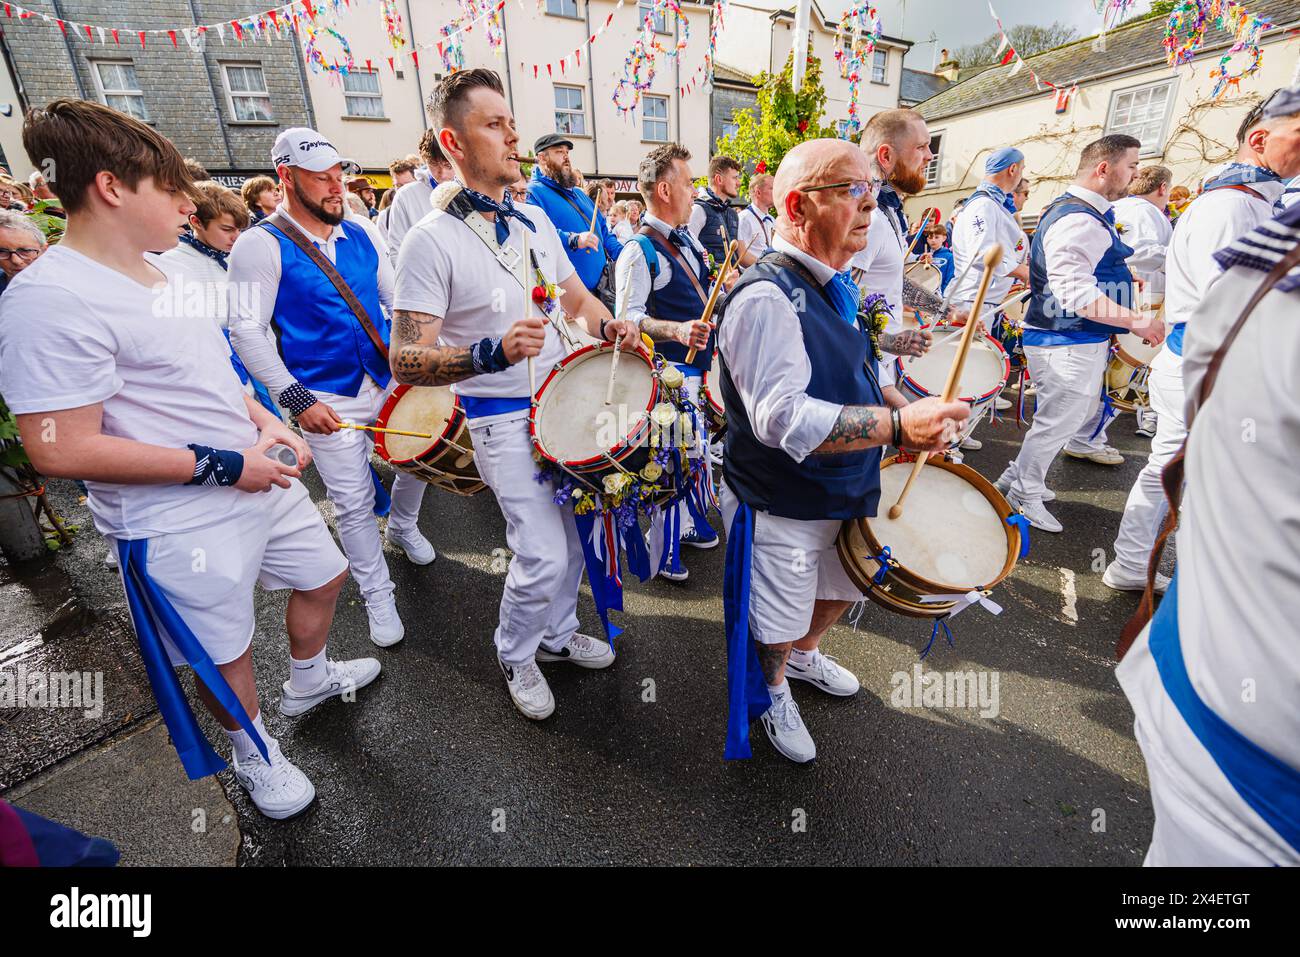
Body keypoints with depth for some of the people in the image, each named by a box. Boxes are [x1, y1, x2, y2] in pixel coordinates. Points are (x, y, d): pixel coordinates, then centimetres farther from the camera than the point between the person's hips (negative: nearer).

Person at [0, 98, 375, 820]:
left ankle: (308, 682, 52)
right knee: (224, 654, 13)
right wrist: (222, 465, -22)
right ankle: (253, 751, 43)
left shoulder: (162, 271, 7)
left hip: (259, 481, 8)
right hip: (182, 524, -8)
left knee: (325, 576, 24)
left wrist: (264, 422, 2)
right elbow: (62, 450, -24)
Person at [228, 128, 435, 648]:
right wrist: (296, 399, -17)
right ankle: (377, 595, 23)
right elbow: (245, 331, -12)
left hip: (391, 382, 5)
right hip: (328, 401, -5)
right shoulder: (261, 245, -9)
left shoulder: (361, 234, 6)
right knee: (356, 505, 3)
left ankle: (404, 526, 48)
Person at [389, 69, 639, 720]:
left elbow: (577, 298, 19)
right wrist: (494, 353, -33)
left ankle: (556, 635, 41)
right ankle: (514, 656, 24)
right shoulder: (432, 240, -13)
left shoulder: (535, 220, 9)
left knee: (572, 538, 15)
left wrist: (610, 326, -4)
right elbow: (406, 361, -17)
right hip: (504, 418, -7)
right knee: (544, 556, -7)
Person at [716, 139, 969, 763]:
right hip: (781, 507, -9)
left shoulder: (832, 285, 6)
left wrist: (912, 417, 7)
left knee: (841, 592, 29)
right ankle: (773, 691, 46)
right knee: (777, 625, 14)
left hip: (844, 493, 9)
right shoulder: (765, 297, -26)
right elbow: (781, 416, -36)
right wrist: (898, 426, -38)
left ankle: (804, 654, 59)